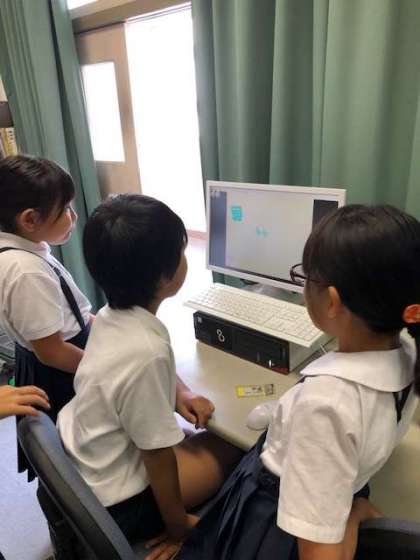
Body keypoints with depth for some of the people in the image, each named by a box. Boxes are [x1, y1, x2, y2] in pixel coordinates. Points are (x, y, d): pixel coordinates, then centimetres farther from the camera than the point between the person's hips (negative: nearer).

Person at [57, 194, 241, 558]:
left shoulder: (111, 315, -10)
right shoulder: (147, 350, -35)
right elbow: (156, 452, -23)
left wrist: (181, 394, -6)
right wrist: (177, 524, -7)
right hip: (113, 502, -7)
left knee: (217, 434, 18)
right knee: (233, 450, 6)